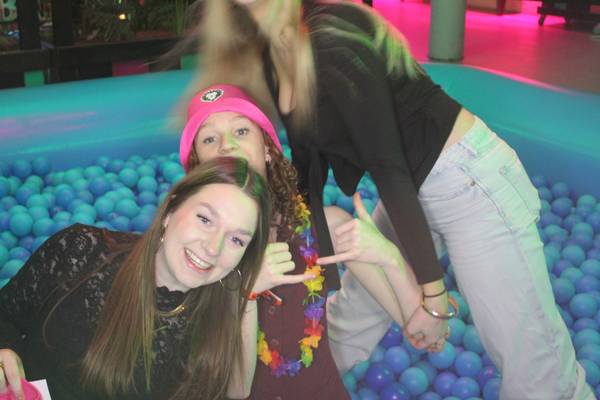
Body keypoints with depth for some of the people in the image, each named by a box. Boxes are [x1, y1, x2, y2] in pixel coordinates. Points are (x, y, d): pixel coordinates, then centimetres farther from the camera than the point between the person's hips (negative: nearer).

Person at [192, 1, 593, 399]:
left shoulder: (332, 42, -25)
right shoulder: (268, 58, 1)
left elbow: (389, 169, -23)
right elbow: (308, 166, 9)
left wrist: (432, 294, -19)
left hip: (469, 180, -9)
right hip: (412, 191, 9)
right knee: (348, 322, 22)